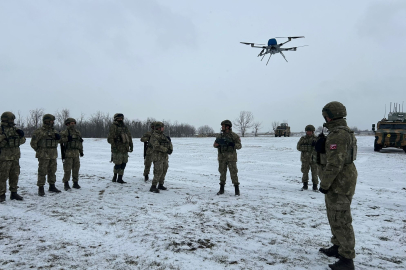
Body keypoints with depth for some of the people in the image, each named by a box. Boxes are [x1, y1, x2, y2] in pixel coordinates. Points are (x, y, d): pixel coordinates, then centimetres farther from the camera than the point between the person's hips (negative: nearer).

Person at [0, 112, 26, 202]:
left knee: (15, 175, 11)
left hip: (15, 156, 6)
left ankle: (14, 193, 21)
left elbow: (22, 141, 17)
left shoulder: (15, 129, 13)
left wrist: (21, 135, -2)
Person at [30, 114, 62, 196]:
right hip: (43, 155, -7)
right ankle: (41, 188, 4)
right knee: (42, 172, -3)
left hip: (53, 155, 7)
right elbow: (33, 142, -10)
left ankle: (52, 186, 24)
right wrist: (38, 150, -2)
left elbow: (58, 140, 21)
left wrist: (58, 137, -1)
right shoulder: (40, 131, -11)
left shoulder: (54, 131, 12)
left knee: (52, 171, 13)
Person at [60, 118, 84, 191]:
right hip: (68, 154, -5)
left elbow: (80, 143, 22)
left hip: (76, 153, 6)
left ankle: (75, 183, 17)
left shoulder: (78, 132, 15)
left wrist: (81, 151, 18)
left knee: (76, 169, 8)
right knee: (67, 169, -4)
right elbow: (61, 142, -8)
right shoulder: (64, 133, -4)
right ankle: (66, 183, 6)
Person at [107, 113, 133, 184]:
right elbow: (110, 138, -12)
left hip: (125, 149, 7)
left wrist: (131, 145, 13)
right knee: (118, 164, -3)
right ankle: (115, 176, 21)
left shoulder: (125, 127, 15)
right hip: (117, 149, -6)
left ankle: (120, 178, 17)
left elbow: (129, 137, 18)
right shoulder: (113, 127, -6)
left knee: (123, 164, 7)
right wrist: (114, 146, -20)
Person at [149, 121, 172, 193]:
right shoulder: (154, 136, -10)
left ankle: (161, 185, 24)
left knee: (164, 171, 12)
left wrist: (171, 149, -8)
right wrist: (166, 150, -21)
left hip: (165, 157, 8)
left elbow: (170, 144, 13)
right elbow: (157, 146, -22)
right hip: (158, 157, -8)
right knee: (158, 172, -13)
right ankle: (153, 187, -8)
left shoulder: (163, 136, 14)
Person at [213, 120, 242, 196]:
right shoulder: (220, 136, 8)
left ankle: (237, 189, 7)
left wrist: (232, 144, -23)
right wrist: (218, 142, -18)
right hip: (222, 158, 3)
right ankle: (222, 189, 16)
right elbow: (215, 145, 4)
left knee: (233, 173, -3)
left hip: (231, 157, -3)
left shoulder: (234, 136, -3)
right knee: (222, 173, 7)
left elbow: (239, 146, -4)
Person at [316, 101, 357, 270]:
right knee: (334, 216, 22)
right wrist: (322, 145, 0)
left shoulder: (338, 134, -22)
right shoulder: (342, 132, 13)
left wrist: (324, 184, -19)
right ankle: (338, 247, 37)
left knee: (340, 220, -3)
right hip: (338, 182, 11)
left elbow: (335, 163, -26)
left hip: (339, 183, -11)